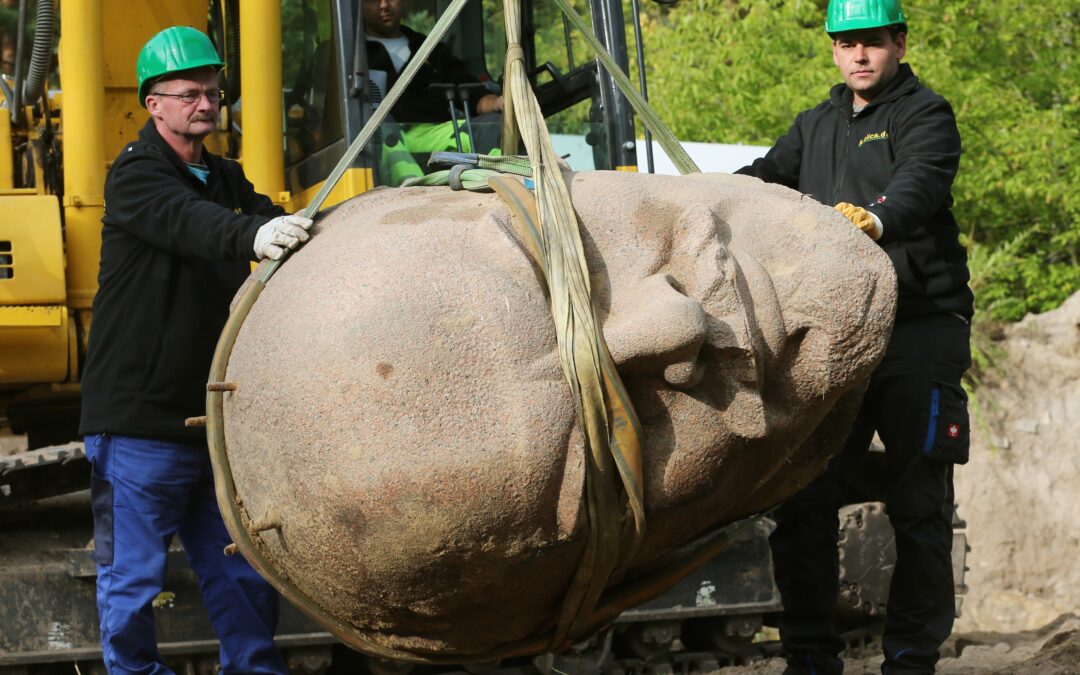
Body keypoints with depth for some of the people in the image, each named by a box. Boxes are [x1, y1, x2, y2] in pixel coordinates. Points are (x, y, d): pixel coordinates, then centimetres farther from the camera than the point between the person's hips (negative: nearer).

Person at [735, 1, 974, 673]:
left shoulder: (926, 115, -1)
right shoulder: (818, 125, 23)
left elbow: (919, 183, -20)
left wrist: (878, 220, -41)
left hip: (920, 326, -6)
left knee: (920, 505, -2)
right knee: (803, 497, 0)